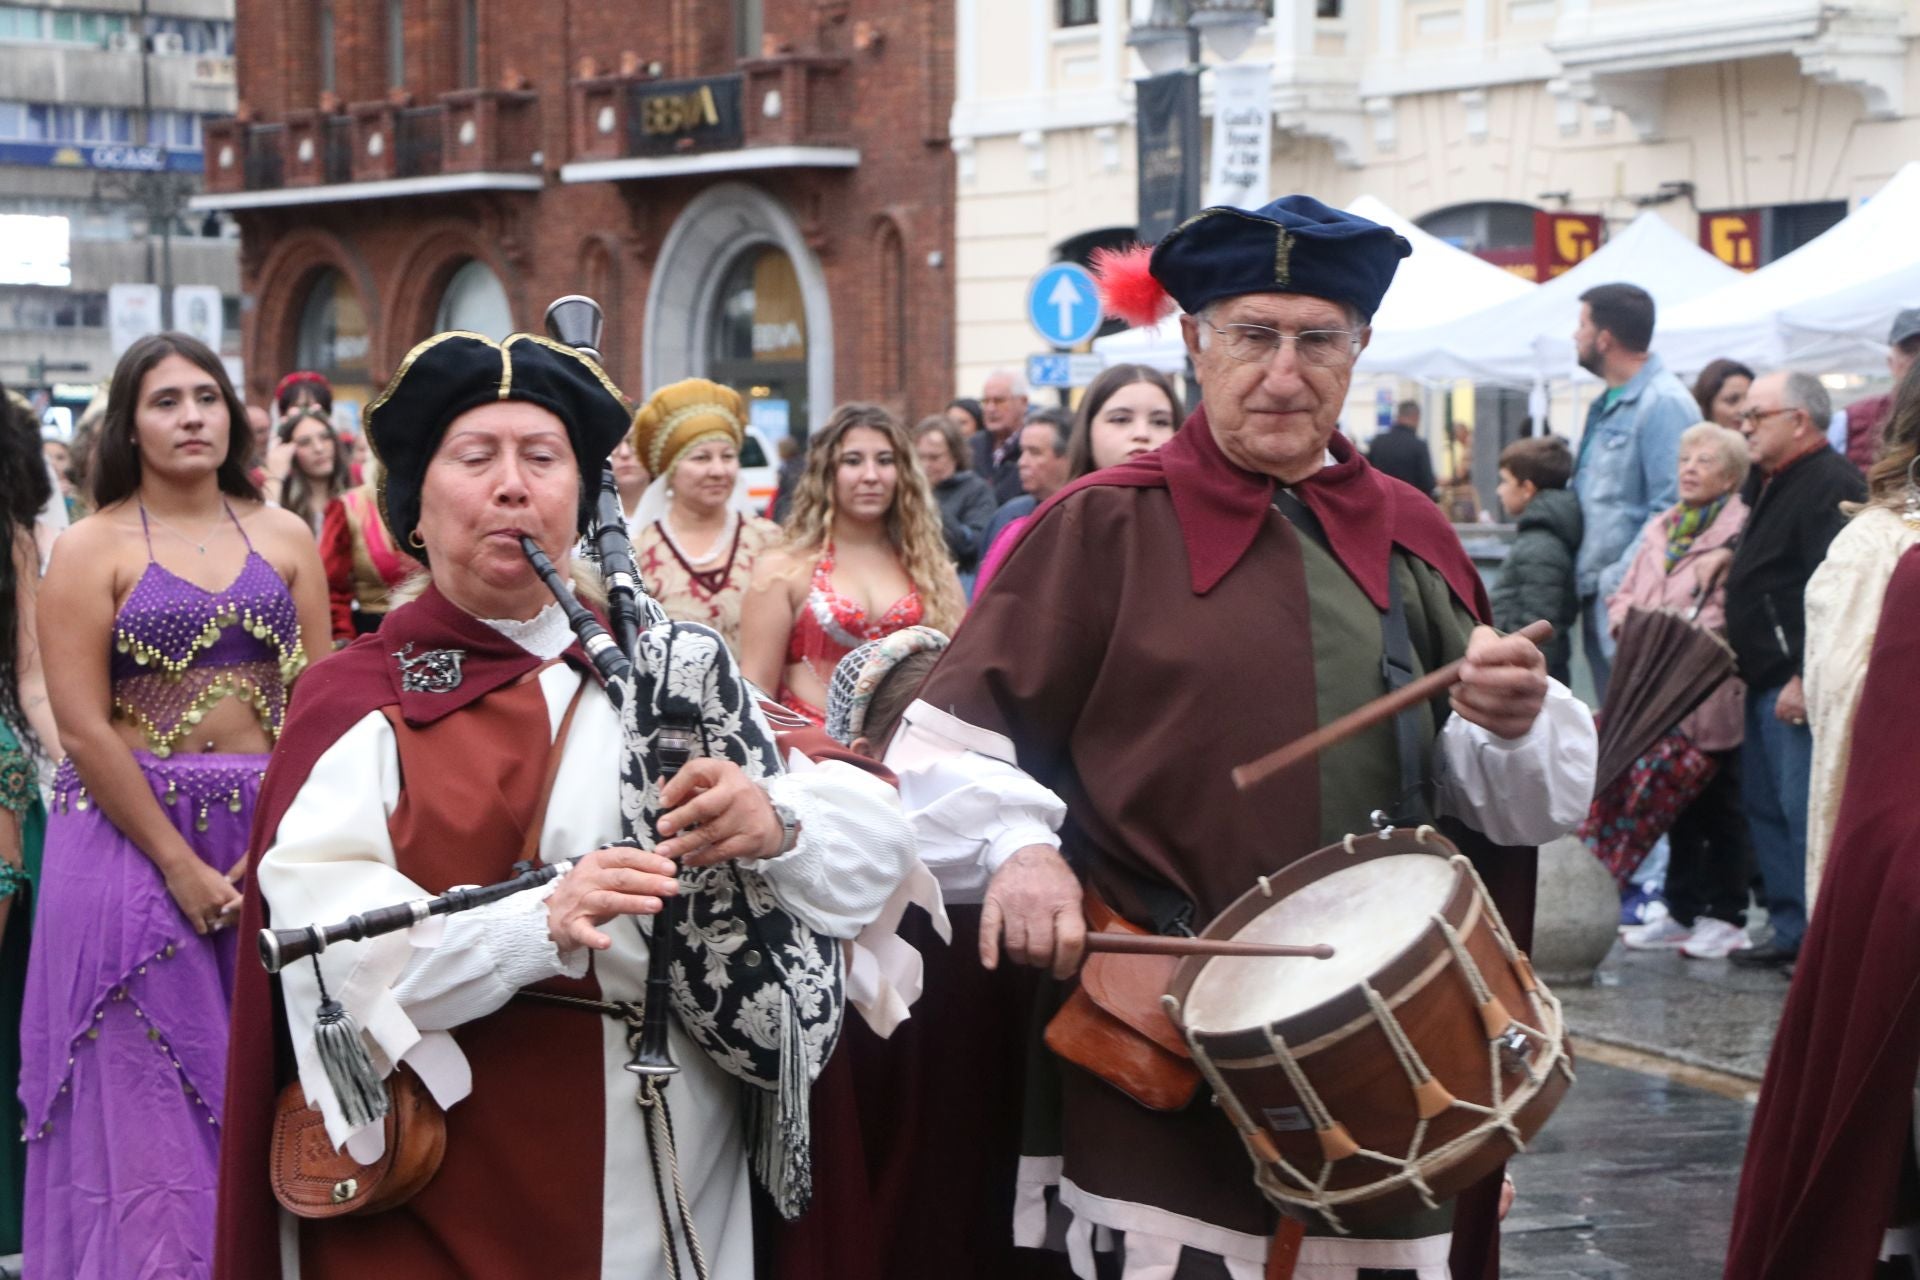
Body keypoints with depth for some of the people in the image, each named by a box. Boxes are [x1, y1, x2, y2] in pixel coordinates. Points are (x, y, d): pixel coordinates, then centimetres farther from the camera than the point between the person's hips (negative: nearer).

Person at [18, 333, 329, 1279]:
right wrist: (179, 864, -14)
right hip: (132, 833, -3)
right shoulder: (92, 549, -1)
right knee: (147, 1100, 0)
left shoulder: (283, 538, 9)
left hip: (273, 837, 3)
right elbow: (83, 729, -9)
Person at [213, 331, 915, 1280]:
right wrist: (540, 925, -31)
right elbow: (337, 948, -17)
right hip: (444, 1200, -3)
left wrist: (775, 827, -23)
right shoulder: (360, 703, -2)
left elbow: (876, 835, -2)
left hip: (674, 1169, 3)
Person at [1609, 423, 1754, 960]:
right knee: (1676, 802, 13)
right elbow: (1626, 594, 18)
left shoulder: (1742, 532, -8)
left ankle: (1725, 916, 10)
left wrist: (1683, 635, -23)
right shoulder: (1662, 528, 17)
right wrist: (1628, 623, -1)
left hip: (1711, 693, -7)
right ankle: (1682, 911, 22)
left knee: (1718, 808, 2)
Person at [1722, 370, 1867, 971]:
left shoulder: (1831, 486, -16)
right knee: (1765, 807, 14)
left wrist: (1806, 678, -26)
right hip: (1768, 683, 11)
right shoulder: (1772, 484, 18)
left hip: (1799, 686, -11)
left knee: (1805, 814, -10)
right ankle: (1791, 931, 21)